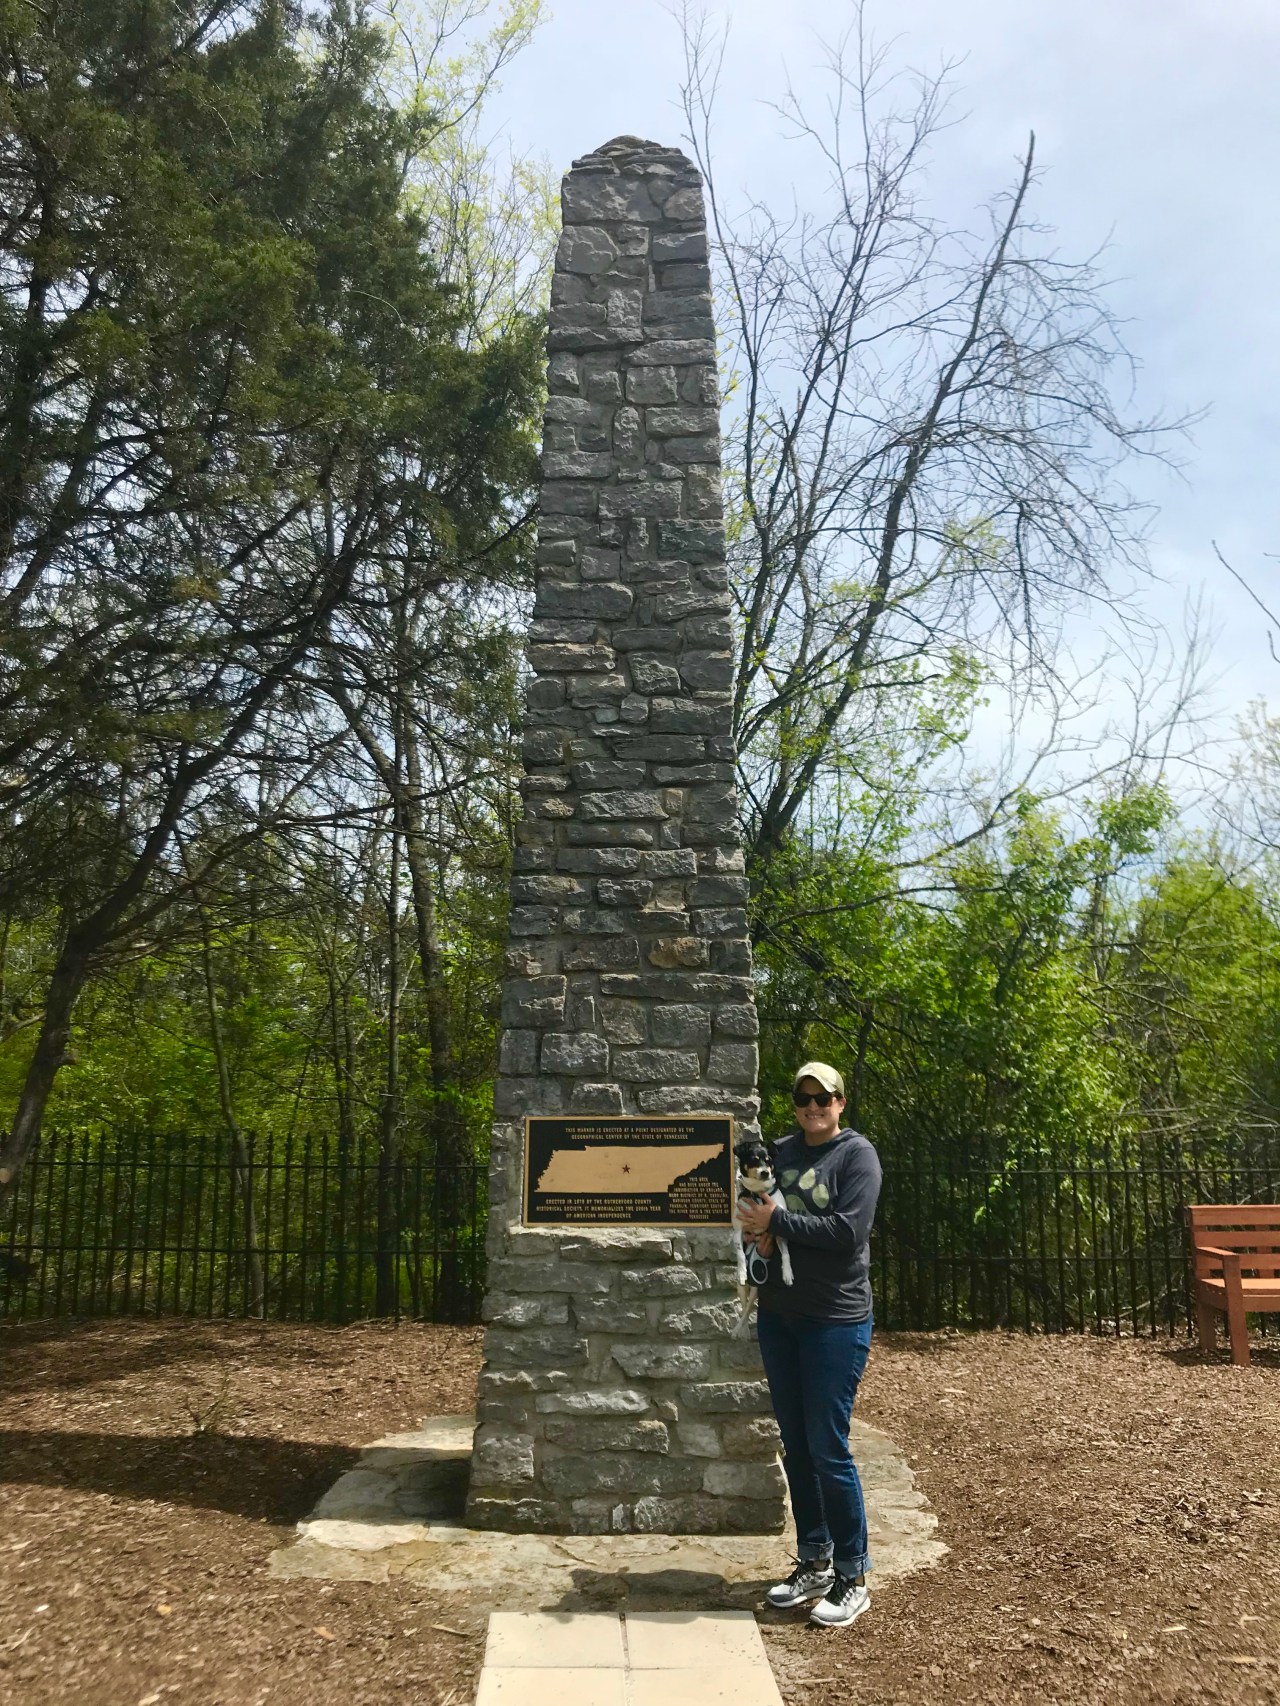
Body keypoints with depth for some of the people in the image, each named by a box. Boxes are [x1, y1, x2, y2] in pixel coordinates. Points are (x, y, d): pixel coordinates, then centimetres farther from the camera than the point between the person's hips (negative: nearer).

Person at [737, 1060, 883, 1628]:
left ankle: (852, 1579, 13)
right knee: (796, 1447, 13)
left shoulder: (856, 1154, -8)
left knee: (828, 1449, -2)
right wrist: (758, 1234, -6)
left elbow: (849, 1229, -19)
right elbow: (752, 1210, 16)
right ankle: (813, 1564, 28)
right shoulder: (780, 1151, 9)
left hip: (836, 1321, -6)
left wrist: (776, 1223, -17)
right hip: (778, 1316, 6)